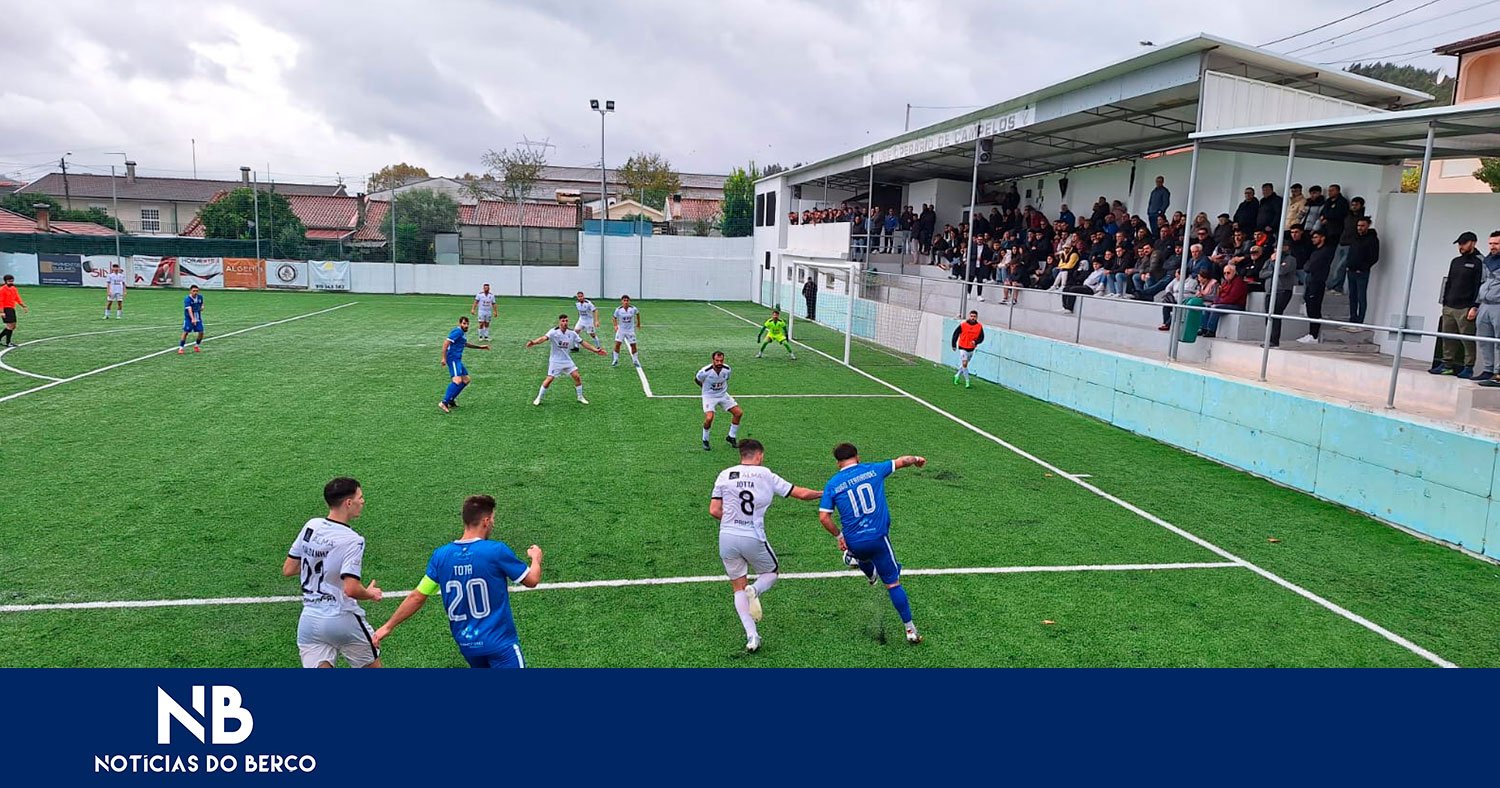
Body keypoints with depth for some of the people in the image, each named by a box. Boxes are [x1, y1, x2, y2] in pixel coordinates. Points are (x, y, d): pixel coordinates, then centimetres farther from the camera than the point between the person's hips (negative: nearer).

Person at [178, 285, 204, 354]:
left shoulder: (200, 297, -2)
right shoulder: (187, 299, -20)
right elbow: (189, 309, -32)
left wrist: (202, 307, -4)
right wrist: (192, 319, -45)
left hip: (198, 318, 5)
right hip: (189, 318, -5)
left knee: (201, 332, -1)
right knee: (185, 332, -10)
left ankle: (196, 346, 21)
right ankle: (180, 348, -2)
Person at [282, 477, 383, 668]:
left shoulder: (310, 526, 0)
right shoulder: (352, 540, -18)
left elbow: (287, 570, 8)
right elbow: (351, 589, -25)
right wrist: (370, 594, -4)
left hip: (309, 621, 5)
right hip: (343, 621, -5)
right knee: (373, 666, 18)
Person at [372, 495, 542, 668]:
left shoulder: (440, 555, -2)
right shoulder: (497, 550, -16)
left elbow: (417, 597, 3)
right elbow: (531, 580, -5)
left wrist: (388, 626, 17)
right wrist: (536, 558, 16)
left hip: (466, 643, 6)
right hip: (500, 642, -6)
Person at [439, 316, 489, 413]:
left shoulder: (463, 333, 19)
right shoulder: (458, 332, -11)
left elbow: (465, 344, 39)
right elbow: (446, 343, -18)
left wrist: (480, 347, 42)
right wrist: (444, 358, -23)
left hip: (457, 359, 10)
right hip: (453, 358, -10)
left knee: (466, 380, 12)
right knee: (457, 380, -24)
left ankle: (451, 401, 14)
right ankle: (444, 403, -30)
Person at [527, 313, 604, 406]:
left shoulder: (572, 333, -3)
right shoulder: (554, 332, -17)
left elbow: (583, 343, 5)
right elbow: (544, 338, -35)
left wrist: (596, 350, 2)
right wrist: (534, 342, -55)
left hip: (567, 360, 4)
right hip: (555, 361, -4)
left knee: (577, 376, -3)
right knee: (549, 379, -9)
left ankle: (580, 398, 15)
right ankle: (539, 398, 9)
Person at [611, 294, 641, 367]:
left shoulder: (633, 309, -12)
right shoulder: (618, 309, -14)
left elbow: (637, 314, 10)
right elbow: (615, 318, 1)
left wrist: (638, 323, 19)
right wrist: (615, 325, -14)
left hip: (630, 330, 1)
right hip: (621, 329, -1)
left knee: (633, 345, 3)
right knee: (617, 344, -11)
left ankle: (635, 360, 21)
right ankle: (615, 360, 3)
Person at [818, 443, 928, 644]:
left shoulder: (832, 484, 0)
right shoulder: (873, 470, 2)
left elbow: (823, 517, -5)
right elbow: (901, 461, 16)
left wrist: (839, 536, 10)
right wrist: (916, 459, 37)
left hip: (854, 542, 1)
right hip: (878, 538, -1)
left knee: (863, 555, 37)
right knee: (893, 583, 7)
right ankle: (910, 629, 9)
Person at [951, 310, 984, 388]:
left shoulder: (979, 327, -3)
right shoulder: (963, 325, -10)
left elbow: (981, 338, 1)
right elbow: (955, 334, 0)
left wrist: (975, 342, -20)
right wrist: (954, 345, 1)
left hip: (971, 349, 3)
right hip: (963, 348, -3)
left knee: (964, 364, 16)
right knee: (964, 364, -13)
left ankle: (957, 376, 40)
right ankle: (967, 382, -7)